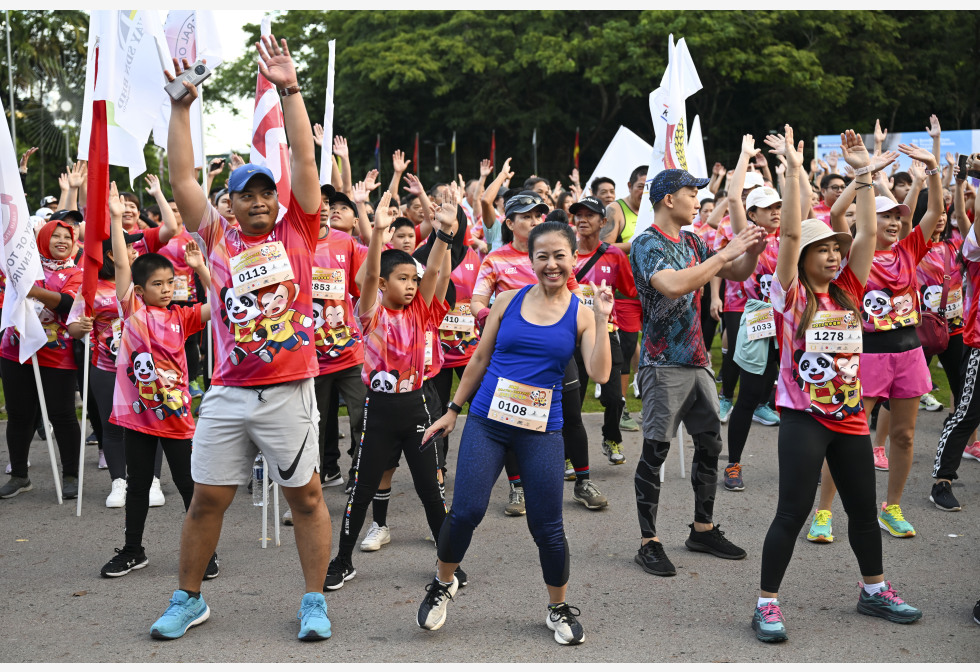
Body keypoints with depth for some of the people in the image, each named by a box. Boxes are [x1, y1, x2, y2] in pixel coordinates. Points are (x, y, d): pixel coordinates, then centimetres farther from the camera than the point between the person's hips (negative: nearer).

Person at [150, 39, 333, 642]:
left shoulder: (297, 232, 4)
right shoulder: (219, 239, 8)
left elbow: (305, 159, -2)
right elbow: (182, 178, 4)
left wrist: (290, 89, -6)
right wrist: (182, 106, 0)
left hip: (288, 391, -2)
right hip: (228, 394, 2)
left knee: (307, 496, 7)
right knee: (207, 499, 9)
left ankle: (315, 602, 20)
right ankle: (188, 600, 25)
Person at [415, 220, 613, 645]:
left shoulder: (580, 315, 2)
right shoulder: (508, 300, 5)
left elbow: (599, 374, -10)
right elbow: (480, 359, 12)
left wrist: (602, 319, -15)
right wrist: (452, 410, 14)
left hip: (542, 431, 0)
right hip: (487, 422, 1)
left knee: (546, 525, 2)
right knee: (466, 511, -10)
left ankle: (559, 609, 24)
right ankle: (443, 584, 18)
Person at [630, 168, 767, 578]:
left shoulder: (692, 242, 12)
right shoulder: (647, 243, -12)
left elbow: (736, 274, 17)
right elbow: (674, 285, -29)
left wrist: (751, 251, -4)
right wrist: (725, 253, -24)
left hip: (696, 360, 8)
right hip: (663, 364, -8)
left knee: (710, 444, 12)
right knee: (655, 451, -3)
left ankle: (703, 530, 25)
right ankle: (649, 543, 5)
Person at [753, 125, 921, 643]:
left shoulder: (848, 290, 7)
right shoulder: (792, 293, -7)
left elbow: (866, 233, 1)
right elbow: (789, 233, -17)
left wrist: (864, 173, -4)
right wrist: (793, 169, -22)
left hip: (850, 415, 6)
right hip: (804, 416, -6)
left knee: (863, 508, 17)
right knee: (792, 514, -4)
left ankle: (874, 590, 35)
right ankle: (766, 604, 7)